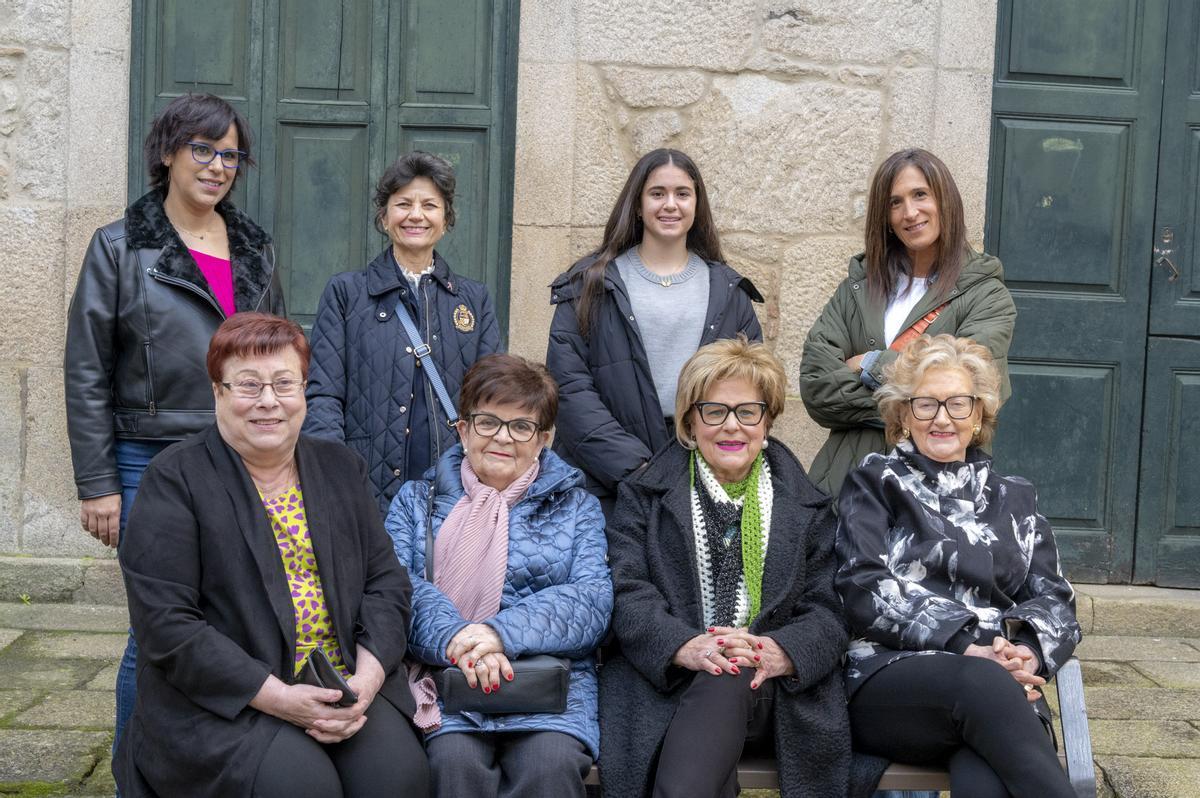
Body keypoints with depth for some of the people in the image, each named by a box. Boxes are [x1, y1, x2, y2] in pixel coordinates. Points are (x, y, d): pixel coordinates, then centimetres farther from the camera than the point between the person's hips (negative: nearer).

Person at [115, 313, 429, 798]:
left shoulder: (341, 468, 13)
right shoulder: (175, 480, -3)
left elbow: (385, 580, 10)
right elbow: (165, 622, -11)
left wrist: (368, 678, -9)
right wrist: (277, 697, -18)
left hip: (348, 686, 3)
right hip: (221, 699, -3)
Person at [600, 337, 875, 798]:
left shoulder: (807, 507, 18)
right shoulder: (644, 496, 16)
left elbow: (826, 610, 7)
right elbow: (628, 593, 0)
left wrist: (778, 652, -18)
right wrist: (685, 647, -21)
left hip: (773, 688, 1)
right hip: (666, 682, -1)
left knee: (727, 683, -35)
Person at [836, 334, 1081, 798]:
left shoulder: (1013, 499, 26)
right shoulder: (875, 484, 15)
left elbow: (1054, 599, 16)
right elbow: (865, 590, 0)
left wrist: (1030, 651, -10)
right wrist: (966, 646, -13)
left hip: (1000, 685, 2)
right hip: (891, 680, -2)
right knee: (982, 681, -39)